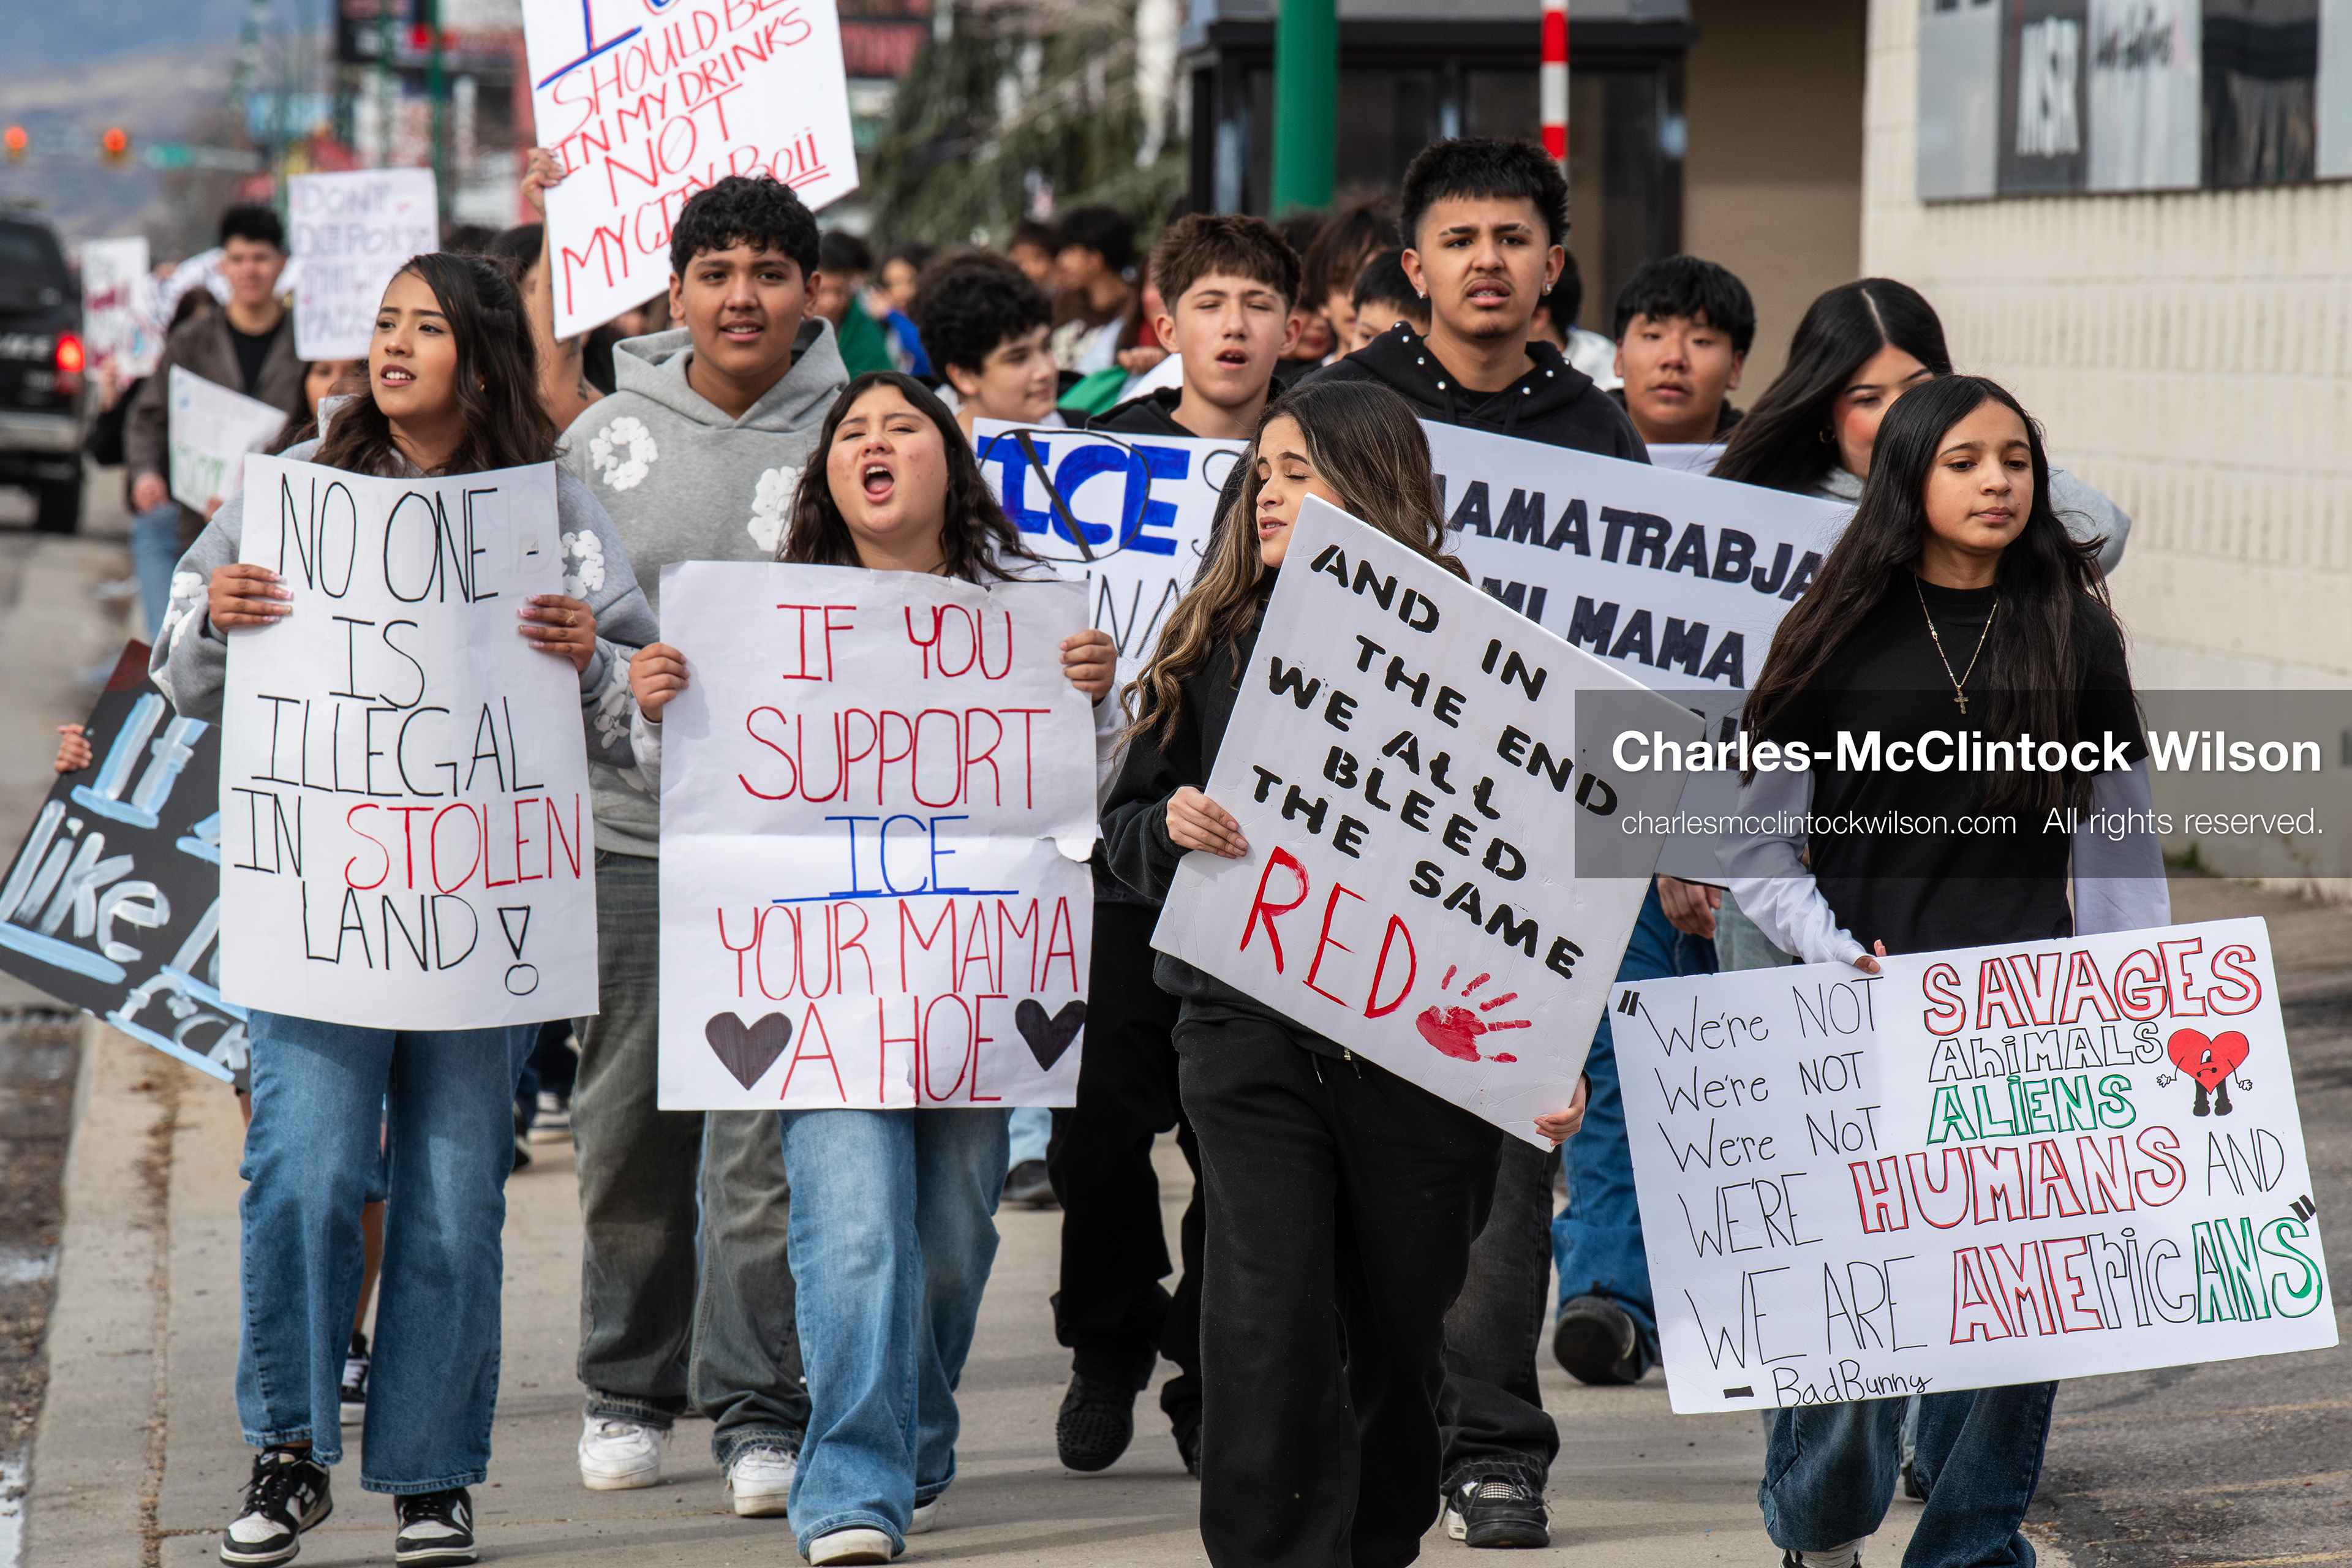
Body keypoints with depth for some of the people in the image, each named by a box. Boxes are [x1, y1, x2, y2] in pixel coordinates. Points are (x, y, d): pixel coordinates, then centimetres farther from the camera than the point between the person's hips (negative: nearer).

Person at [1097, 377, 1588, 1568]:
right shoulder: (1214, 639, 9)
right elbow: (1125, 827, 14)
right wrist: (1173, 826, -11)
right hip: (1251, 1032, 1)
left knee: (1403, 1332, 10)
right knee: (1266, 1333, -11)